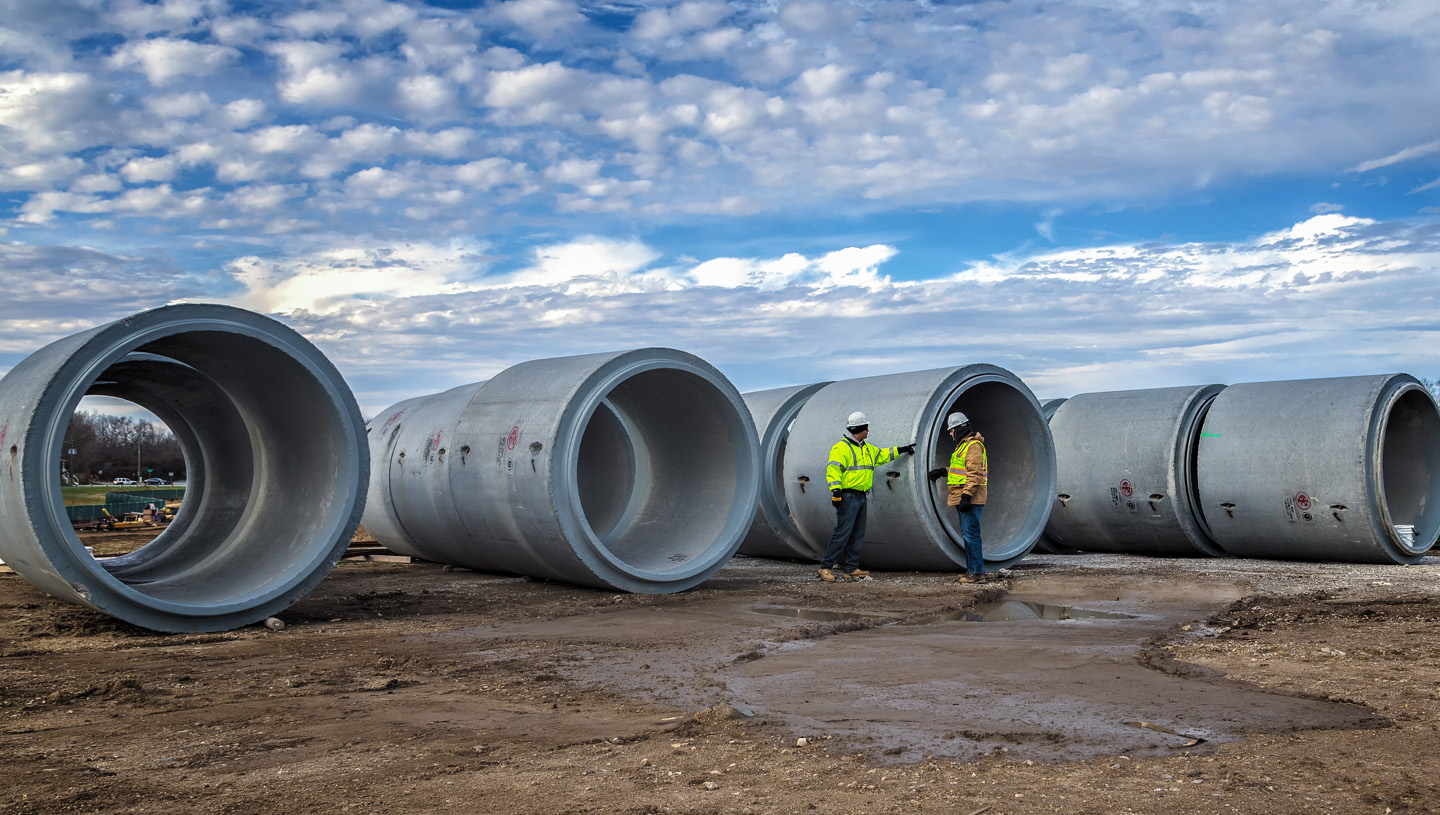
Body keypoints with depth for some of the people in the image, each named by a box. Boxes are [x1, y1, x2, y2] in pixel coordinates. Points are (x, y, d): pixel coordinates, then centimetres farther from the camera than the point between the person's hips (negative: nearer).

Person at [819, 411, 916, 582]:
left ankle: (850, 568, 16)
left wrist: (901, 450, 32)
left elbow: (882, 455, 35)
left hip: (861, 497, 9)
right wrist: (836, 490, -28)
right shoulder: (841, 448, -10)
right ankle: (825, 567, -8)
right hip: (847, 497, -9)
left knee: (857, 535, 10)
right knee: (842, 533, -12)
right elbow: (833, 470, -18)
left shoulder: (867, 449, 19)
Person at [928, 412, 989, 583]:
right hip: (964, 497, 11)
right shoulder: (964, 445, 20)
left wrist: (966, 496, -27)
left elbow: (975, 473, -22)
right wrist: (944, 471, 28)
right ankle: (972, 570, 19)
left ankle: (977, 573, -9)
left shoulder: (973, 446, -14)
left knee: (971, 534, -10)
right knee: (967, 534, 13)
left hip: (970, 498, -11)